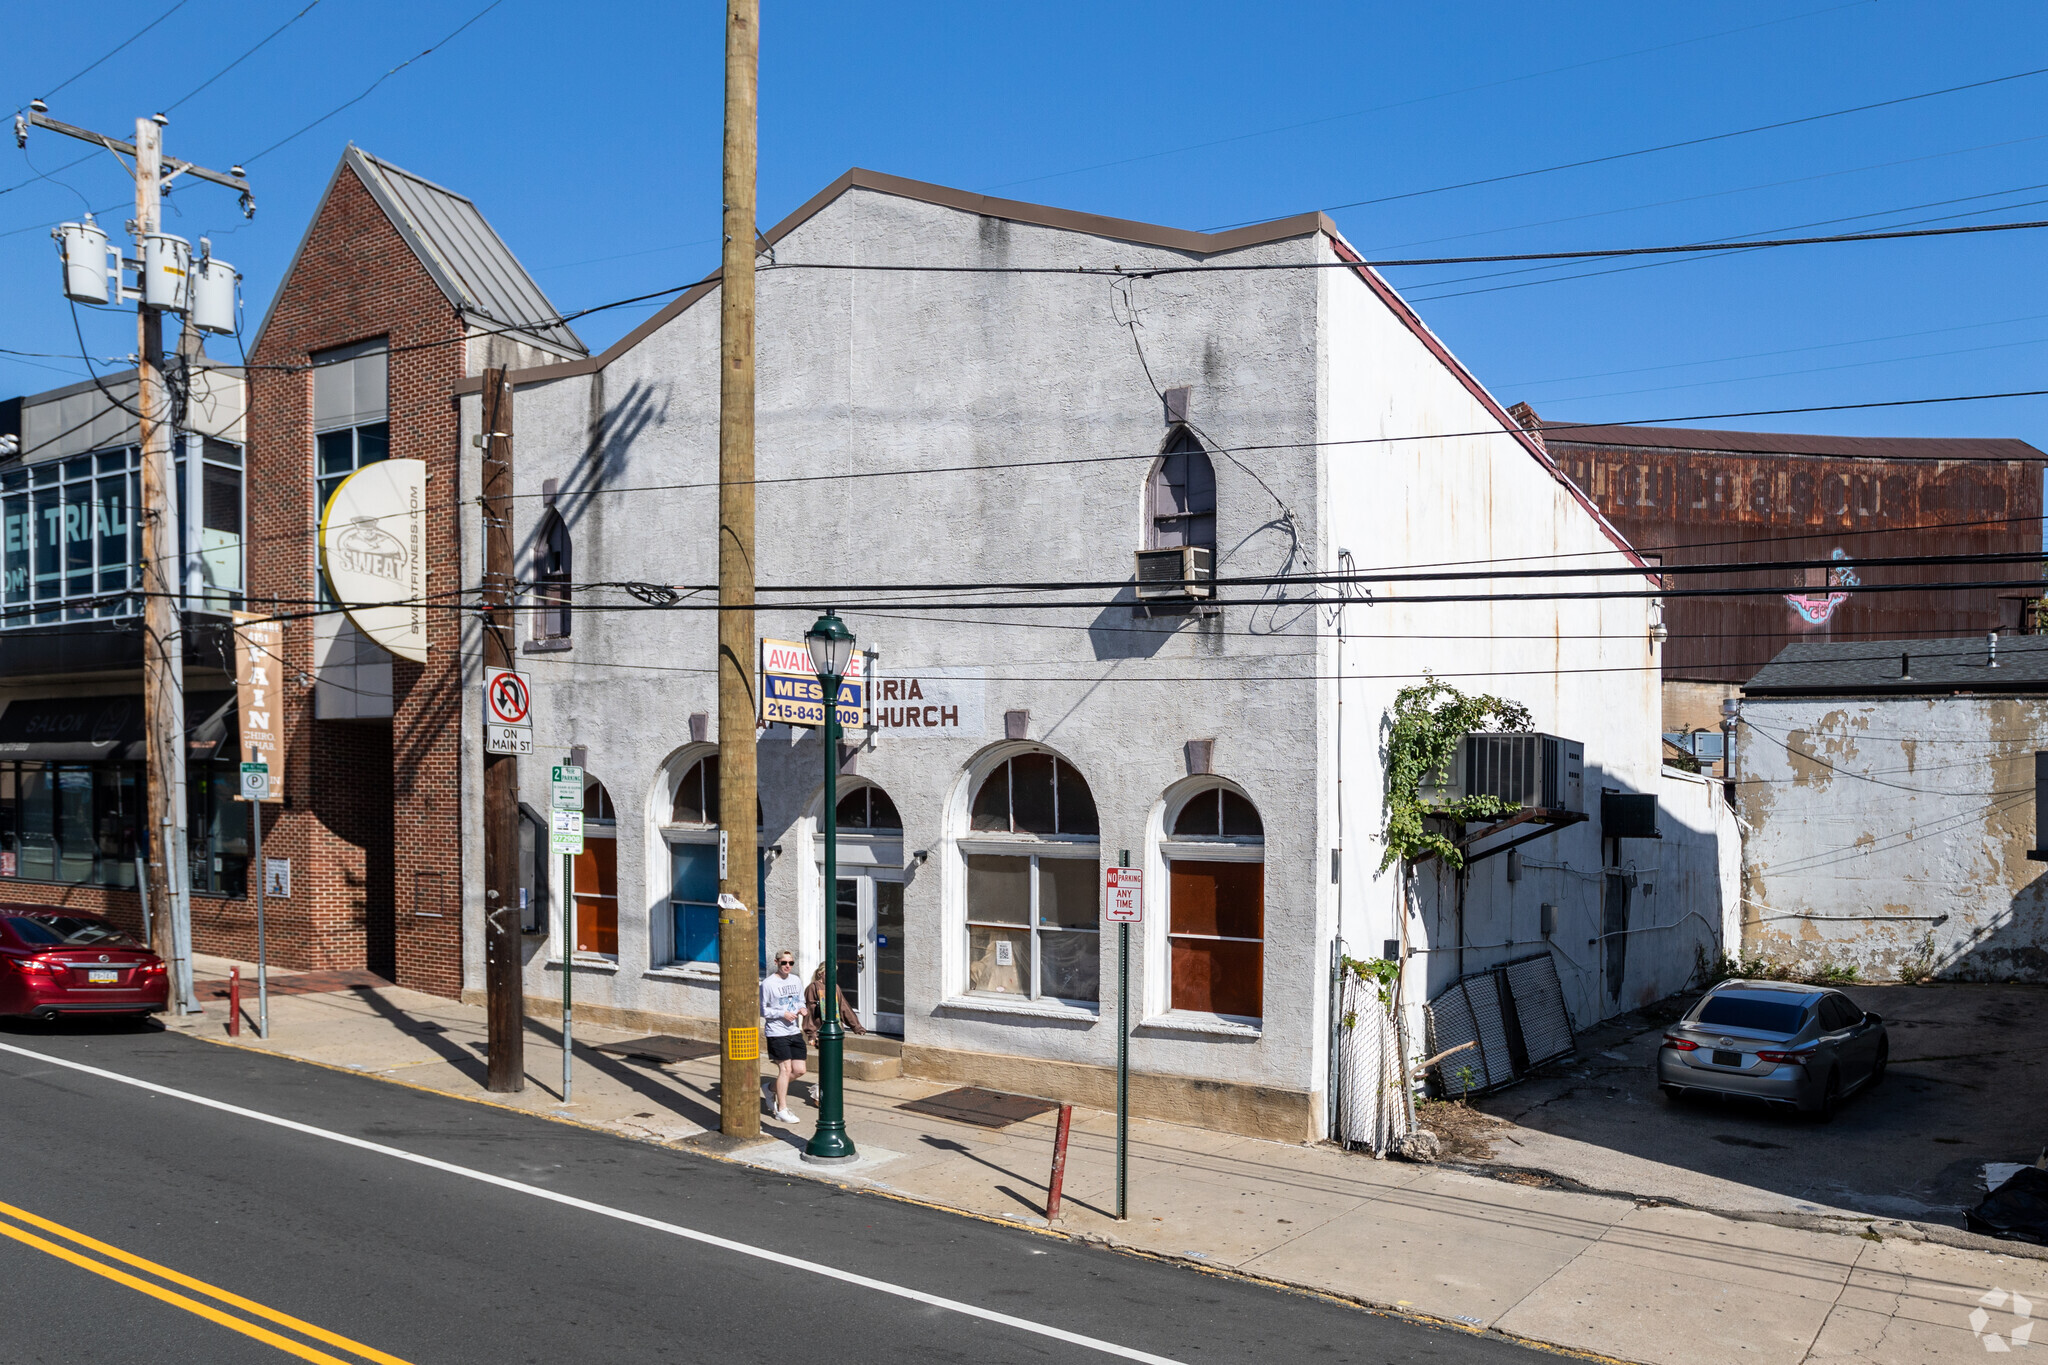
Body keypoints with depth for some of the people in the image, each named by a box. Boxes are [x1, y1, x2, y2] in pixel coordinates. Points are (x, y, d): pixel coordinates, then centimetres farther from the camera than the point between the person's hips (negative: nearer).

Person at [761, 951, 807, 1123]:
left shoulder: (796, 981, 9)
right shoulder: (768, 984, -10)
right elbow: (762, 1010, -7)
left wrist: (801, 1009, -2)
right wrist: (782, 1014, -17)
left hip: (795, 1031, 6)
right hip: (777, 1032, -6)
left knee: (799, 1070, 5)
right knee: (786, 1069, -6)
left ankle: (774, 1088, 30)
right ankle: (782, 1109, 6)